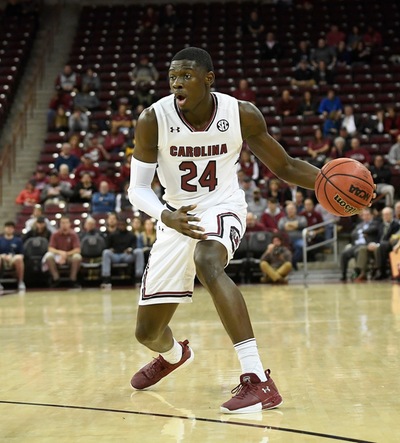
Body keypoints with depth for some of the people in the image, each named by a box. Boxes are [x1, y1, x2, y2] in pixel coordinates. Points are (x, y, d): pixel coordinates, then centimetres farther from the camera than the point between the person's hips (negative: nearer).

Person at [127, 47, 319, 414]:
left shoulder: (242, 115, -14)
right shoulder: (154, 119, -16)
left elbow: (284, 166, -5)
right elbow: (138, 187, -12)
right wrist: (165, 215, -34)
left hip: (222, 208, -2)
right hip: (177, 218, 3)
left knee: (207, 264, -40)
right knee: (147, 333, 8)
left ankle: (259, 381, -40)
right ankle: (173, 355, 50)